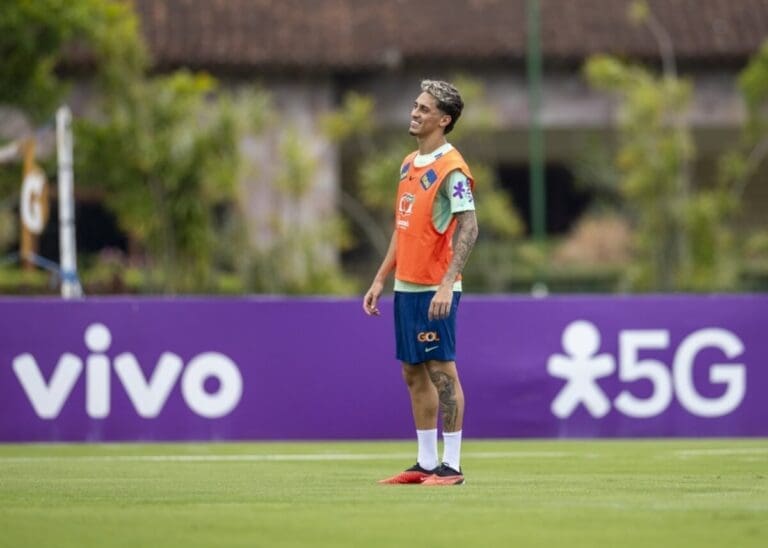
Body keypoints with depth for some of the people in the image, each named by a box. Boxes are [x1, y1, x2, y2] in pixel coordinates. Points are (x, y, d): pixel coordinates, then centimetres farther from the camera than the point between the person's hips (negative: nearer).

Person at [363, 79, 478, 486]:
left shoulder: (450, 169, -12)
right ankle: (426, 463, 15)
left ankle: (451, 465, -1)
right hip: (405, 285, 9)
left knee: (442, 372, -5)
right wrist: (381, 279, 18)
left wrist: (447, 284, -26)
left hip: (434, 290, -9)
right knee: (414, 374, 10)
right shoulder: (409, 164, 14)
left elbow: (468, 227, -19)